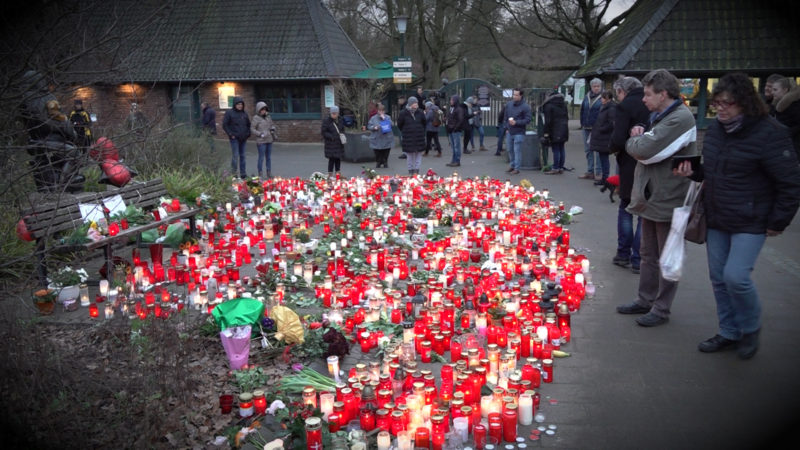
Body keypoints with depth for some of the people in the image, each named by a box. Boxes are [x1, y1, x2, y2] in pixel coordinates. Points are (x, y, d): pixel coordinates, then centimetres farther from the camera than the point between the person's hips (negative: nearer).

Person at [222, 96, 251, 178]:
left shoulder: (244, 114, 12)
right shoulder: (229, 113, -4)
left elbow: (248, 125, 22)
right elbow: (224, 125, -4)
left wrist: (248, 133, 8)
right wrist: (231, 134, -10)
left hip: (243, 139, 5)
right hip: (234, 138, -5)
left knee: (243, 156, 8)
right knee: (235, 155, -7)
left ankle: (243, 173, 14)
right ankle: (233, 173, 2)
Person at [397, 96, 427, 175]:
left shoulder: (420, 113, 1)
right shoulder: (403, 114, -7)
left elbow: (424, 123, 16)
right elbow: (399, 125, 5)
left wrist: (421, 131, 11)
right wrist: (405, 132, 8)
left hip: (419, 137, 3)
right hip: (408, 138, -2)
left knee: (419, 153, 3)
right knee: (410, 154, 3)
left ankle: (416, 169, 9)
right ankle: (411, 170, 12)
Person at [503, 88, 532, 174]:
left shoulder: (525, 106, -10)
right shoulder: (509, 104, 8)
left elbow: (527, 120, -12)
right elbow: (505, 116, 20)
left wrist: (516, 122, -19)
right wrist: (507, 125, 11)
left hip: (519, 133, -6)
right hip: (509, 132, 6)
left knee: (517, 150, -6)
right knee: (510, 150, 15)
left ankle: (517, 168, 0)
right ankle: (512, 165, 29)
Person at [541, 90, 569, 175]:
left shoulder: (548, 106, -9)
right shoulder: (563, 104, 14)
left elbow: (548, 121, -12)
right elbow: (567, 117, 18)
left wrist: (546, 133, -10)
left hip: (555, 131, -7)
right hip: (564, 130, 7)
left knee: (556, 150, -6)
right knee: (561, 149, 11)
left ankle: (555, 169, -4)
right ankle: (561, 168, 15)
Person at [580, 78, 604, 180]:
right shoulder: (587, 97, 12)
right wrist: (582, 123, 13)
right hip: (587, 128, 7)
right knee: (588, 150, 11)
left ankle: (598, 172, 0)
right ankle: (590, 172, 19)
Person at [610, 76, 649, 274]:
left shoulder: (624, 106, -10)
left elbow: (618, 140, -17)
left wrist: (614, 149, 3)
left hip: (631, 165, -3)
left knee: (625, 209, 15)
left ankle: (623, 254, 19)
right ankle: (638, 260, 10)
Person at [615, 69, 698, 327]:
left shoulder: (681, 119, -20)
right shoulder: (660, 116, 12)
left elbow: (645, 150, -27)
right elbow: (642, 151, 14)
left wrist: (634, 141, -6)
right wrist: (638, 139, -9)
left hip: (668, 200, -9)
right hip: (651, 197, 9)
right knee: (648, 255, 18)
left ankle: (661, 309, 14)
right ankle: (645, 301, 30)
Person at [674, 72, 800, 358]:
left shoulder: (768, 134, -17)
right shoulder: (715, 129, 5)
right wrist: (693, 172, 1)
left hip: (750, 223, -7)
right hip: (715, 219, 7)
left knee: (736, 276, -14)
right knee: (718, 277, 10)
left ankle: (750, 329, 13)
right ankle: (729, 333, 27)